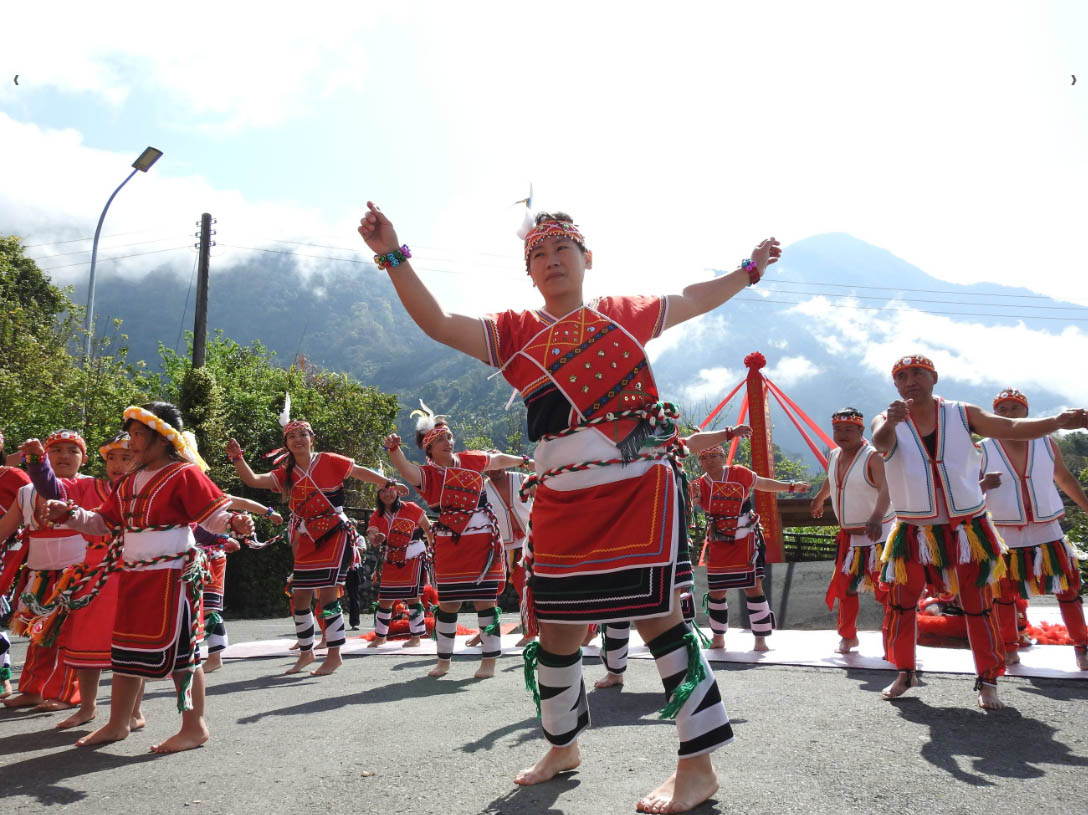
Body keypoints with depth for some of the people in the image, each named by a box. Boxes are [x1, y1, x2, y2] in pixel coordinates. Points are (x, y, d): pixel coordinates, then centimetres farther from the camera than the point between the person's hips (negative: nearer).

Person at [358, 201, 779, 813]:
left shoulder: (627, 315, 9)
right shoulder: (515, 334, 8)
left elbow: (693, 300, 26)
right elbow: (438, 323, -3)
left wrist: (750, 270, 32)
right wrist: (393, 256, -11)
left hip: (640, 487, -2)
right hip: (562, 503, 2)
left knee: (657, 615, -4)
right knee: (557, 628, 10)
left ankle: (699, 766, 11)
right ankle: (563, 746, 35)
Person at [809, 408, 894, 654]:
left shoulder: (872, 457, -18)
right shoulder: (834, 456, 4)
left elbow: (885, 490, -33)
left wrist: (877, 517, -50)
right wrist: (818, 501, 40)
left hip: (876, 534, -7)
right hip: (848, 534, 7)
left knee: (885, 590, -9)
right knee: (844, 586, 13)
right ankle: (848, 636, 27)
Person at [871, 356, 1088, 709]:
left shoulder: (962, 414, -2)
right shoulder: (887, 421, -5)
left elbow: (1012, 428, -11)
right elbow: (881, 443, -27)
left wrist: (1057, 422, -29)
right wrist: (892, 422, -51)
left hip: (966, 530, 0)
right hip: (914, 533, 0)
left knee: (978, 606, 4)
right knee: (900, 605, 7)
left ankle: (987, 680, 19)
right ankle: (906, 672, 26)